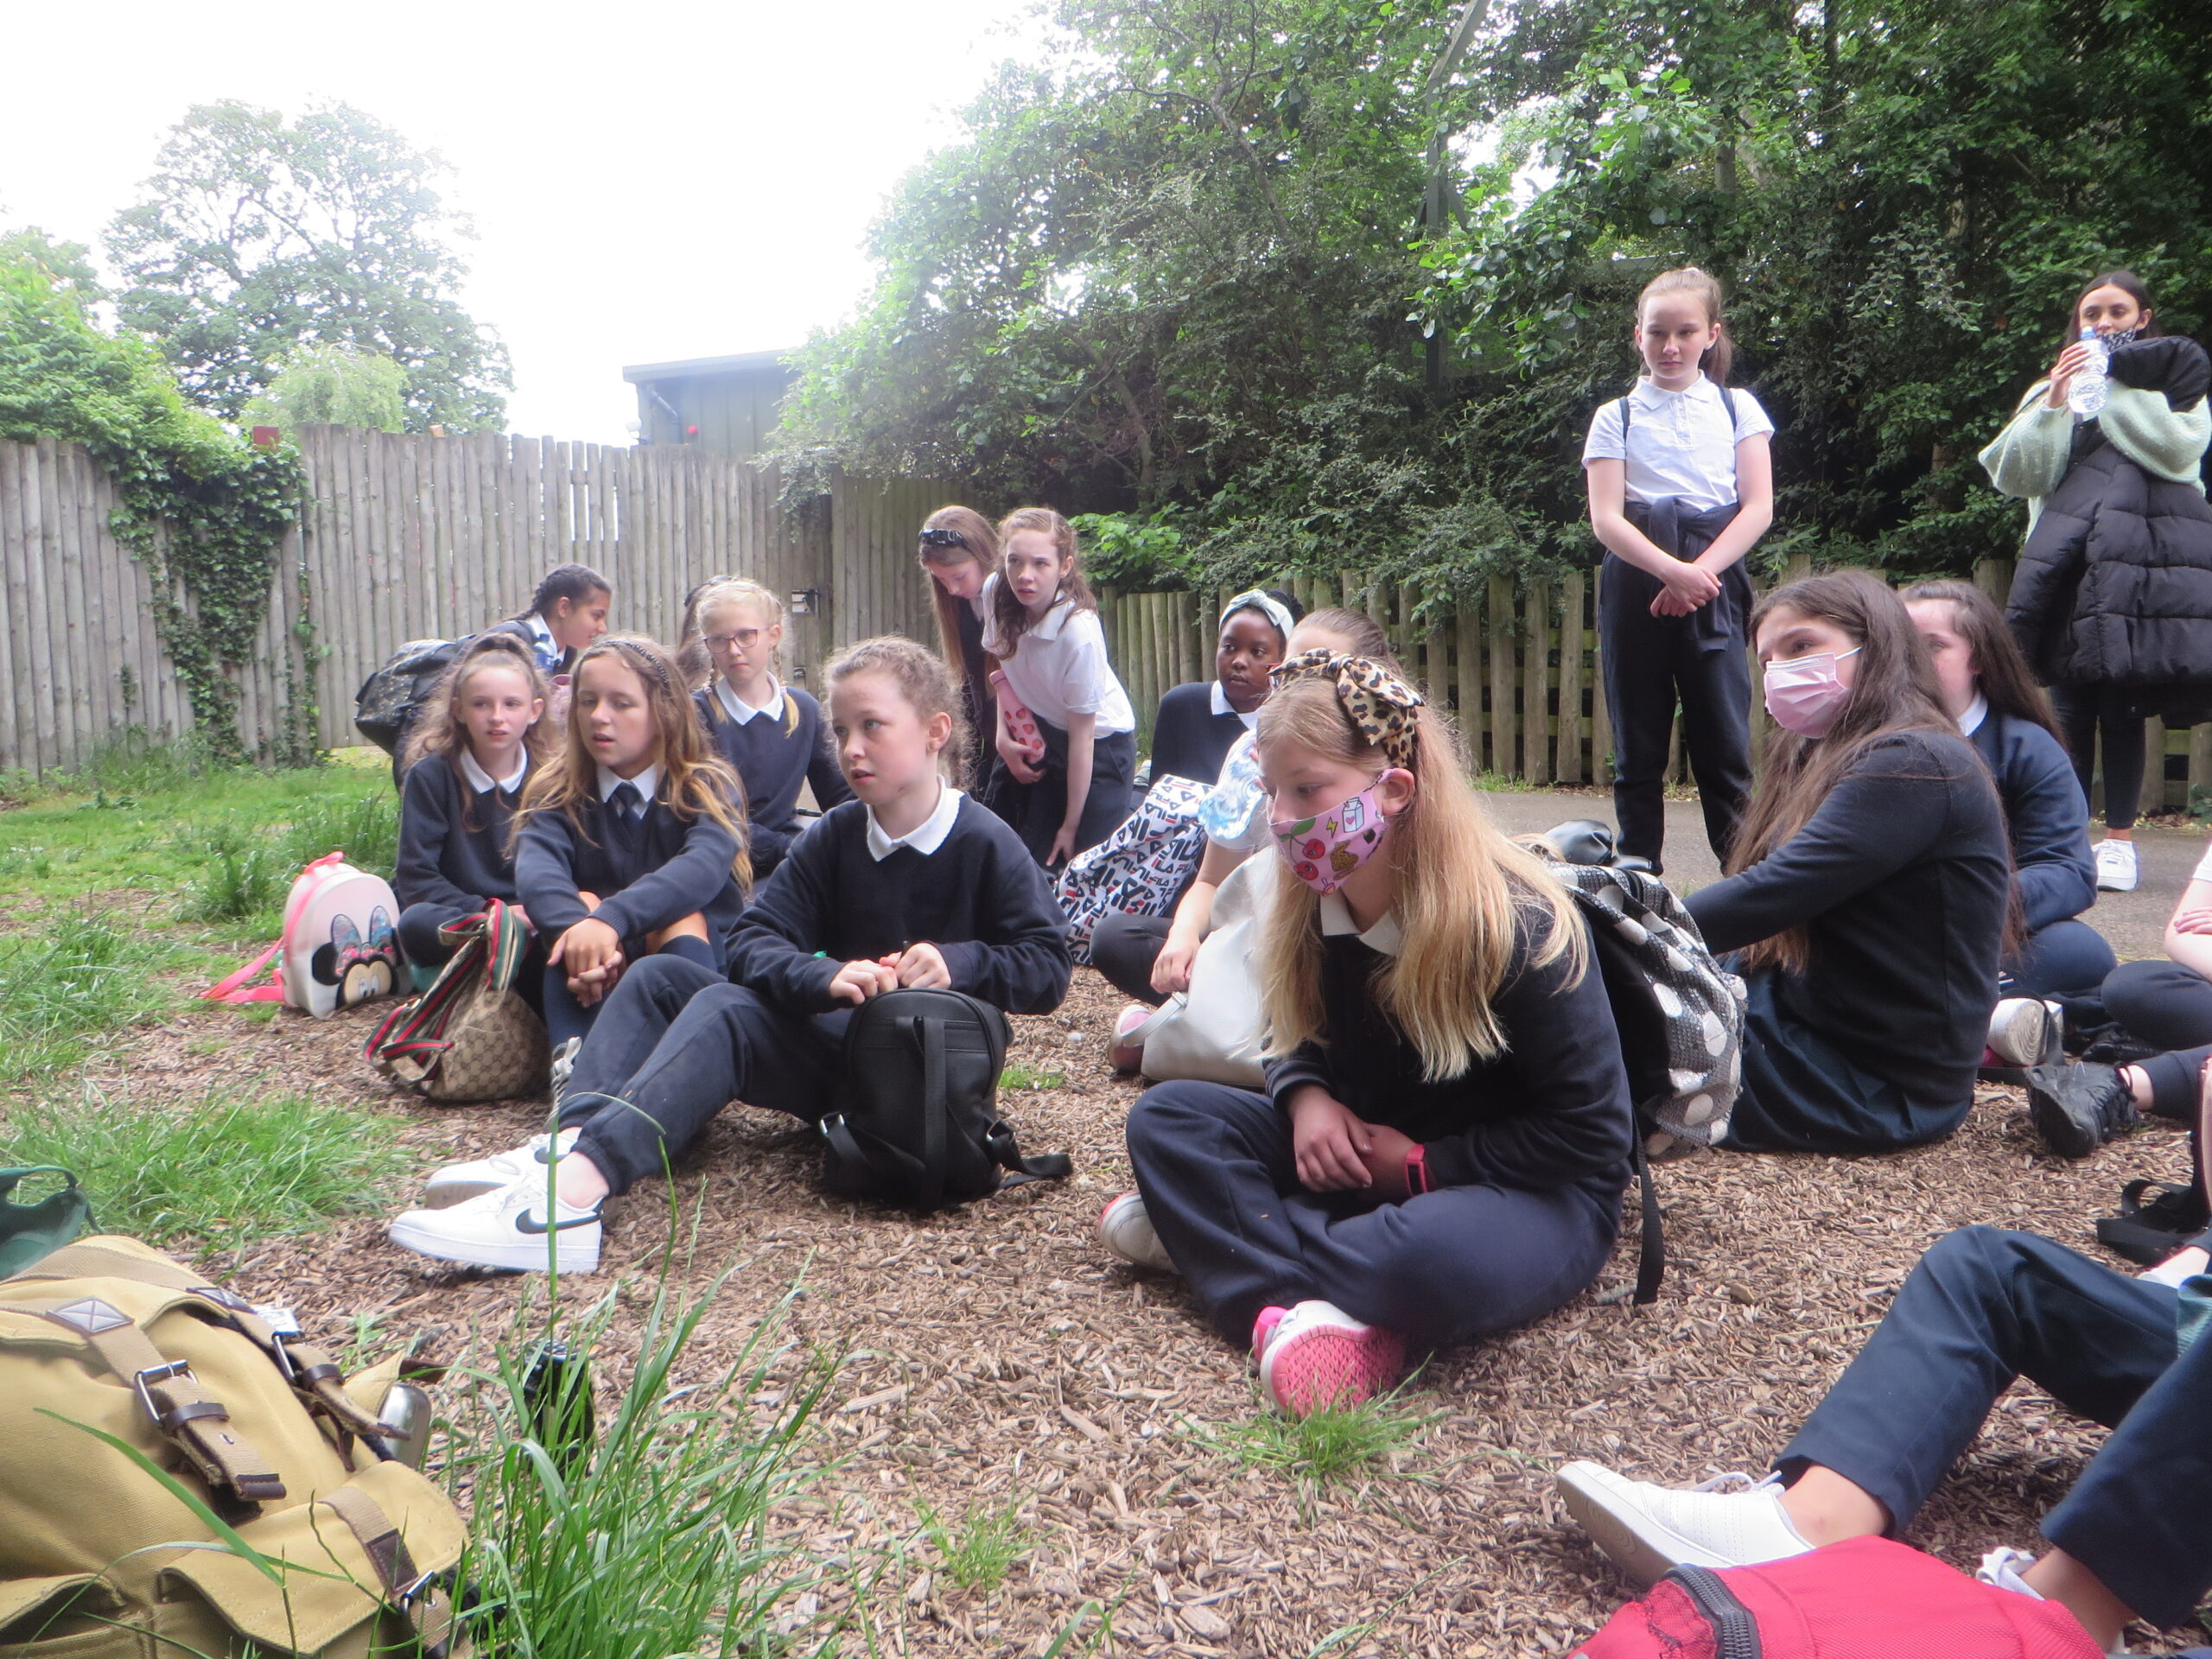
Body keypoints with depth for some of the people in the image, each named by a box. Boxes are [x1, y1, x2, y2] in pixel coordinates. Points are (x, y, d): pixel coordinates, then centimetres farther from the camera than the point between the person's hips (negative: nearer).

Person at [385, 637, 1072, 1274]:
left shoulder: (986, 844, -9)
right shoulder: (833, 836, 4)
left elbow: (1048, 969, -11)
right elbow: (755, 943, -7)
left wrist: (958, 961, -29)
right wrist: (826, 977, -28)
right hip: (834, 1041, 7)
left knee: (726, 1009, -28)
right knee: (659, 977, -3)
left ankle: (571, 1195, -46)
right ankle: (568, 1143, -28)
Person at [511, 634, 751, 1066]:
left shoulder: (709, 788, -3)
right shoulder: (558, 795, 3)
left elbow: (703, 867, -26)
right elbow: (535, 870, -19)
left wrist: (612, 918, -43)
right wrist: (578, 926, -42)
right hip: (592, 993, 2)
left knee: (683, 916, -28)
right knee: (580, 903, -23)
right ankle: (572, 1062, -44)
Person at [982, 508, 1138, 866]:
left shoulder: (1079, 633, -32)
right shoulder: (995, 593, -16)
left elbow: (1082, 733, -24)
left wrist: (1071, 825, -18)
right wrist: (1003, 732, -5)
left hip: (1100, 743, -5)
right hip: (1039, 734, 5)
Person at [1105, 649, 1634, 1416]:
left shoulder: (1514, 926, -23)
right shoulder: (1312, 914, -5)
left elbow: (1591, 1135, -18)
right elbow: (1296, 1041, 12)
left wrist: (1422, 1164, -18)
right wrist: (1307, 1099, -12)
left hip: (1536, 1192, -6)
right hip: (1362, 1156, 7)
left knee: (1435, 1256, -42)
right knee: (1166, 1116, -9)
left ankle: (1216, 1237, -20)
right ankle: (1304, 1310, -27)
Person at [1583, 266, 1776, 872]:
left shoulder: (1738, 408, 11)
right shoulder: (1616, 417, 8)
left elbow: (1758, 508, 2)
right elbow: (1606, 519, -3)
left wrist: (1699, 573, -13)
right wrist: (1672, 570, -18)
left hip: (1714, 588, 0)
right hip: (1635, 589, 0)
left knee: (1725, 748, -3)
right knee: (1638, 752, 4)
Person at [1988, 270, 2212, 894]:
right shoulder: (2051, 389, 20)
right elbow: (2016, 474, 6)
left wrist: (2120, 383, -1)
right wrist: (2054, 402, -5)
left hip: (2141, 565, -1)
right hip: (2071, 564, 1)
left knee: (2122, 705, -6)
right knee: (2071, 703, -6)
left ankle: (2119, 837, 0)